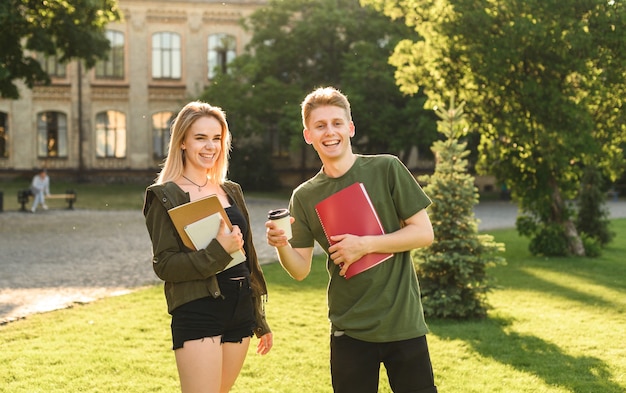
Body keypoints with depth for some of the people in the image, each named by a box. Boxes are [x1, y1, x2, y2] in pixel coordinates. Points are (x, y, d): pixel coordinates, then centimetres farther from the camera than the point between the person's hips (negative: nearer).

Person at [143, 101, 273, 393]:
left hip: (239, 313, 6)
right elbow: (164, 265, -11)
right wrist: (218, 251, -22)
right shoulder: (166, 196, -5)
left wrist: (260, 320, 20)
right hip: (197, 313, -6)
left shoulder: (231, 191, 13)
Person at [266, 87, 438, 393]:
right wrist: (281, 245, -19)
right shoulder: (304, 197, 3)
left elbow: (424, 233, -5)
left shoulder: (386, 169, -4)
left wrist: (365, 245, -16)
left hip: (403, 322, -1)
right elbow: (301, 270, 1)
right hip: (349, 329, 2)